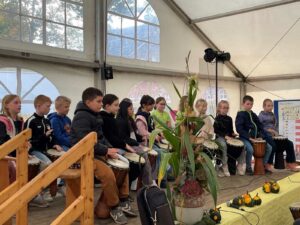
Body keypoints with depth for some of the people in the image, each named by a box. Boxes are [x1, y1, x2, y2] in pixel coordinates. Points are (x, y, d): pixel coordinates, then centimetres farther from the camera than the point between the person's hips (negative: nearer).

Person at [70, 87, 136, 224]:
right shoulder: (81, 117, -17)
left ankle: (123, 201, 15)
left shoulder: (95, 115, 14)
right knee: (108, 174, -28)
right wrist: (106, 150, -21)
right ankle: (114, 208, -9)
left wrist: (110, 149, 1)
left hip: (98, 152, 10)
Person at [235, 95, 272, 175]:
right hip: (245, 138, -7)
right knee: (250, 149, -33)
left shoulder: (254, 115, 17)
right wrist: (249, 137, -21)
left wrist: (261, 136, -2)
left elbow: (260, 126, 17)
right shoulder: (240, 115, -5)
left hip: (255, 138, 7)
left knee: (269, 148, -4)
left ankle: (264, 165, 14)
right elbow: (239, 128, -16)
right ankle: (248, 168, -10)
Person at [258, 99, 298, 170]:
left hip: (273, 135, 8)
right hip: (266, 135, -8)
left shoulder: (273, 115, 20)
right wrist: (269, 130, -20)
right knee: (273, 145, -36)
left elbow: (275, 126, 22)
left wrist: (276, 133, 1)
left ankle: (290, 163, 3)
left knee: (289, 143, -5)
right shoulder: (261, 115, -3)